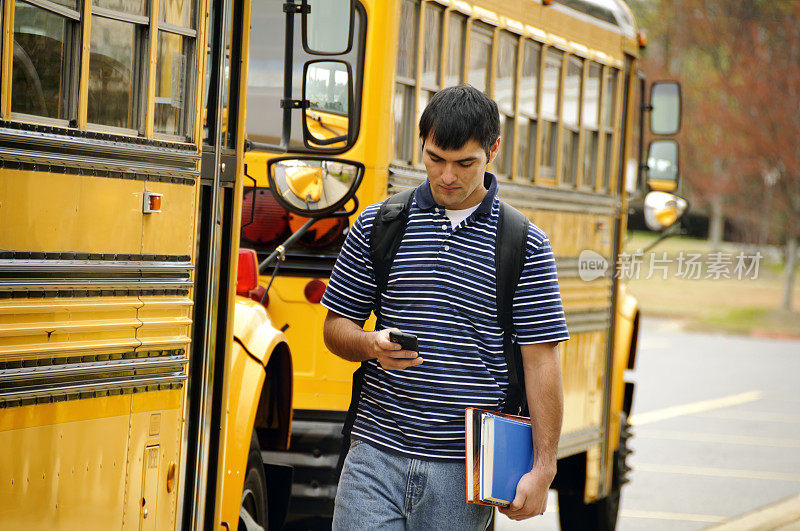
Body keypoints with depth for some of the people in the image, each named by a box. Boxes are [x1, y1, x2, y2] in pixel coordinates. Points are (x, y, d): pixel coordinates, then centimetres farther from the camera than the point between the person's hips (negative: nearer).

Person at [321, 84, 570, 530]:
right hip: (377, 456, 1)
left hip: (464, 473, -1)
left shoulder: (527, 246, 3)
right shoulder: (377, 225, 7)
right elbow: (336, 326, 13)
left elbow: (541, 362, 1)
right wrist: (372, 344, -11)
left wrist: (543, 468, -4)